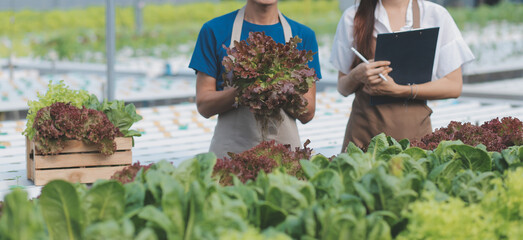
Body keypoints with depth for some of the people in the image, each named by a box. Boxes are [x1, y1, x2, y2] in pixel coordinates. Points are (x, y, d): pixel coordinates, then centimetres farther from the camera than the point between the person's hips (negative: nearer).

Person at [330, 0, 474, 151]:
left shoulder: (437, 15, 2)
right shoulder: (352, 17, 5)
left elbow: (454, 87, -2)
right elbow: (342, 88, 8)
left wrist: (397, 90, -13)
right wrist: (357, 75, -15)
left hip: (414, 131, -1)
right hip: (363, 131, 1)